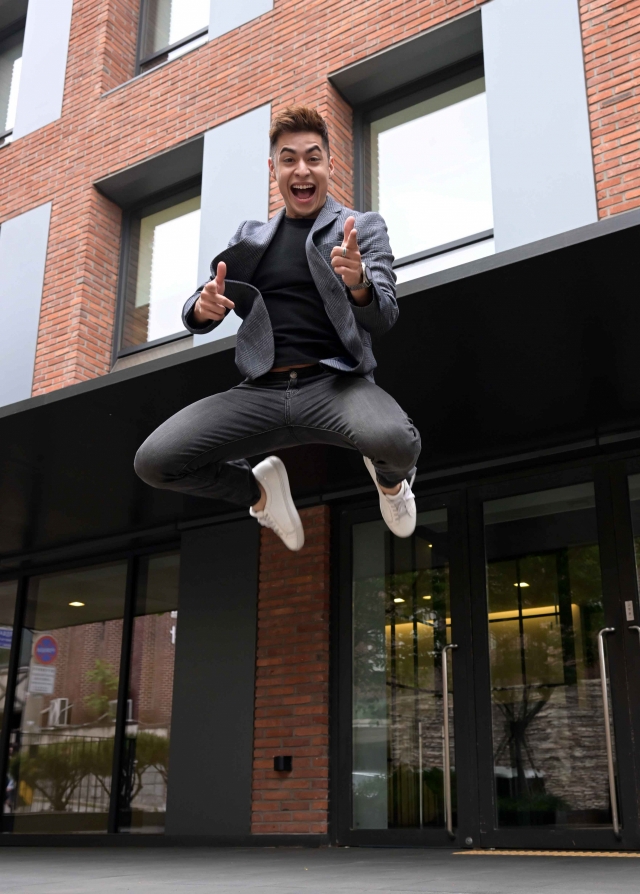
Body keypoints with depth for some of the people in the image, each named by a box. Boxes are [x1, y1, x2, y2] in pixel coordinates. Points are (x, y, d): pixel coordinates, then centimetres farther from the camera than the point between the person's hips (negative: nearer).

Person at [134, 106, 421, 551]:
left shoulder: (363, 226, 9)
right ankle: (259, 489, 15)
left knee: (395, 441, -36)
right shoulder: (250, 235, 18)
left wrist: (359, 282, -27)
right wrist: (203, 308, -9)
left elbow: (383, 319, -3)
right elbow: (196, 314, 17)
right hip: (261, 392, 3)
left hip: (334, 383, -2)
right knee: (153, 462, -17)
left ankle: (392, 479, 6)